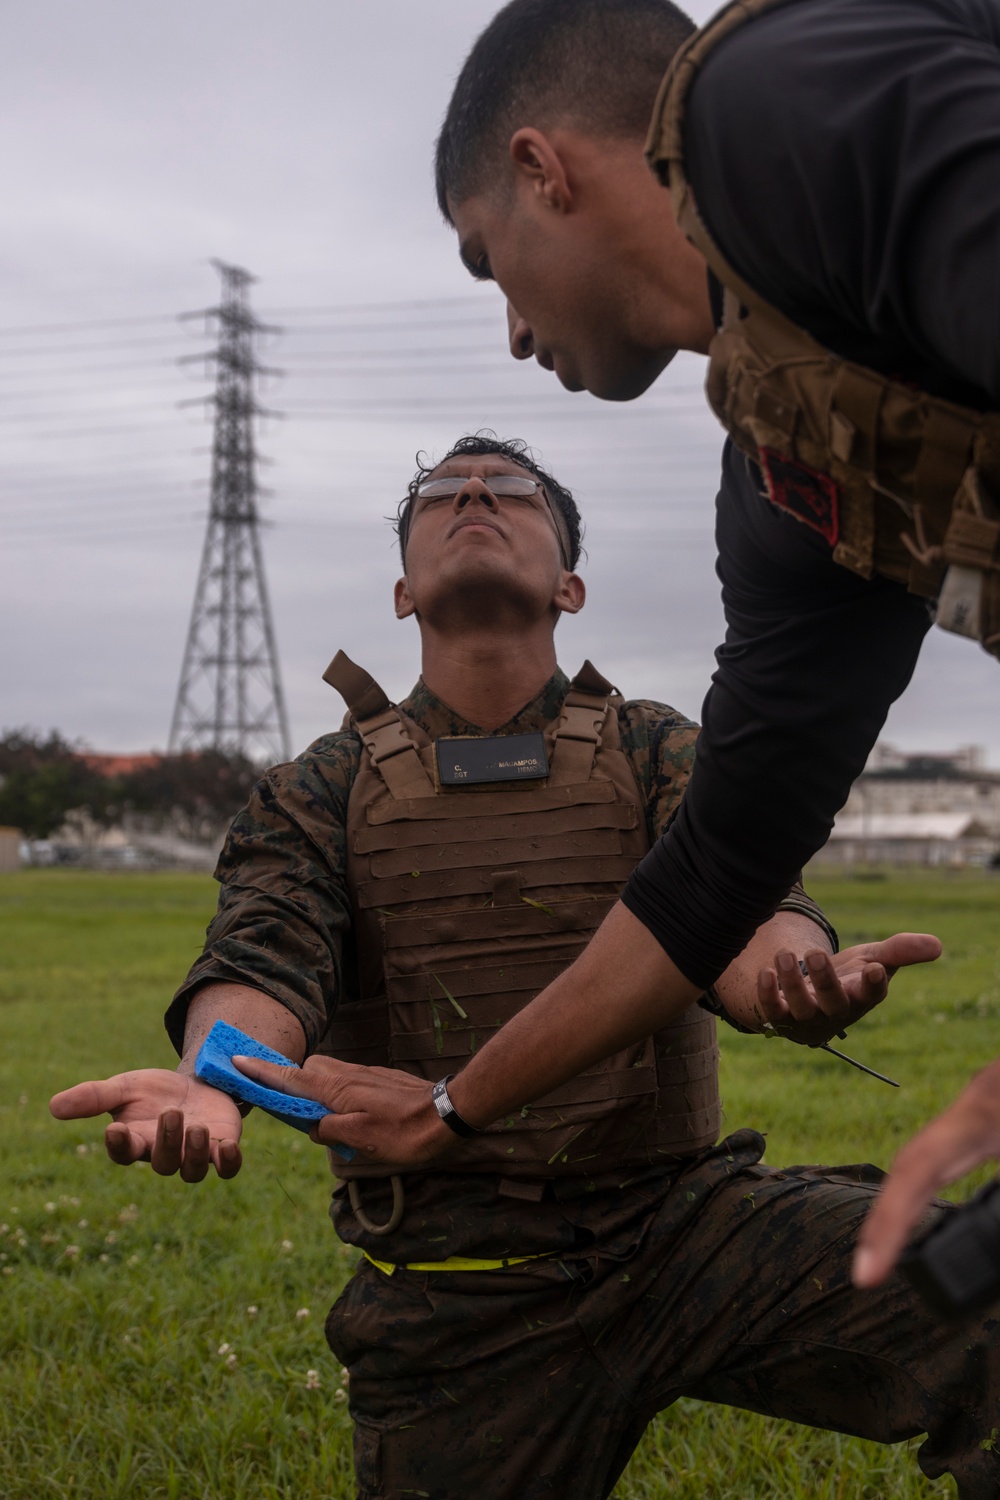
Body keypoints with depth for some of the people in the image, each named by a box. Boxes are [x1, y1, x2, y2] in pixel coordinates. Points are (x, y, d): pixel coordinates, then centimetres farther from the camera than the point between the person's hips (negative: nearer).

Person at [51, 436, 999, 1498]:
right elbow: (263, 956, -9)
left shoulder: (655, 752, 9)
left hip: (682, 1225, -1)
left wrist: (800, 976, -36)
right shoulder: (322, 792, 9)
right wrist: (209, 1080, -34)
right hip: (452, 1289, 1)